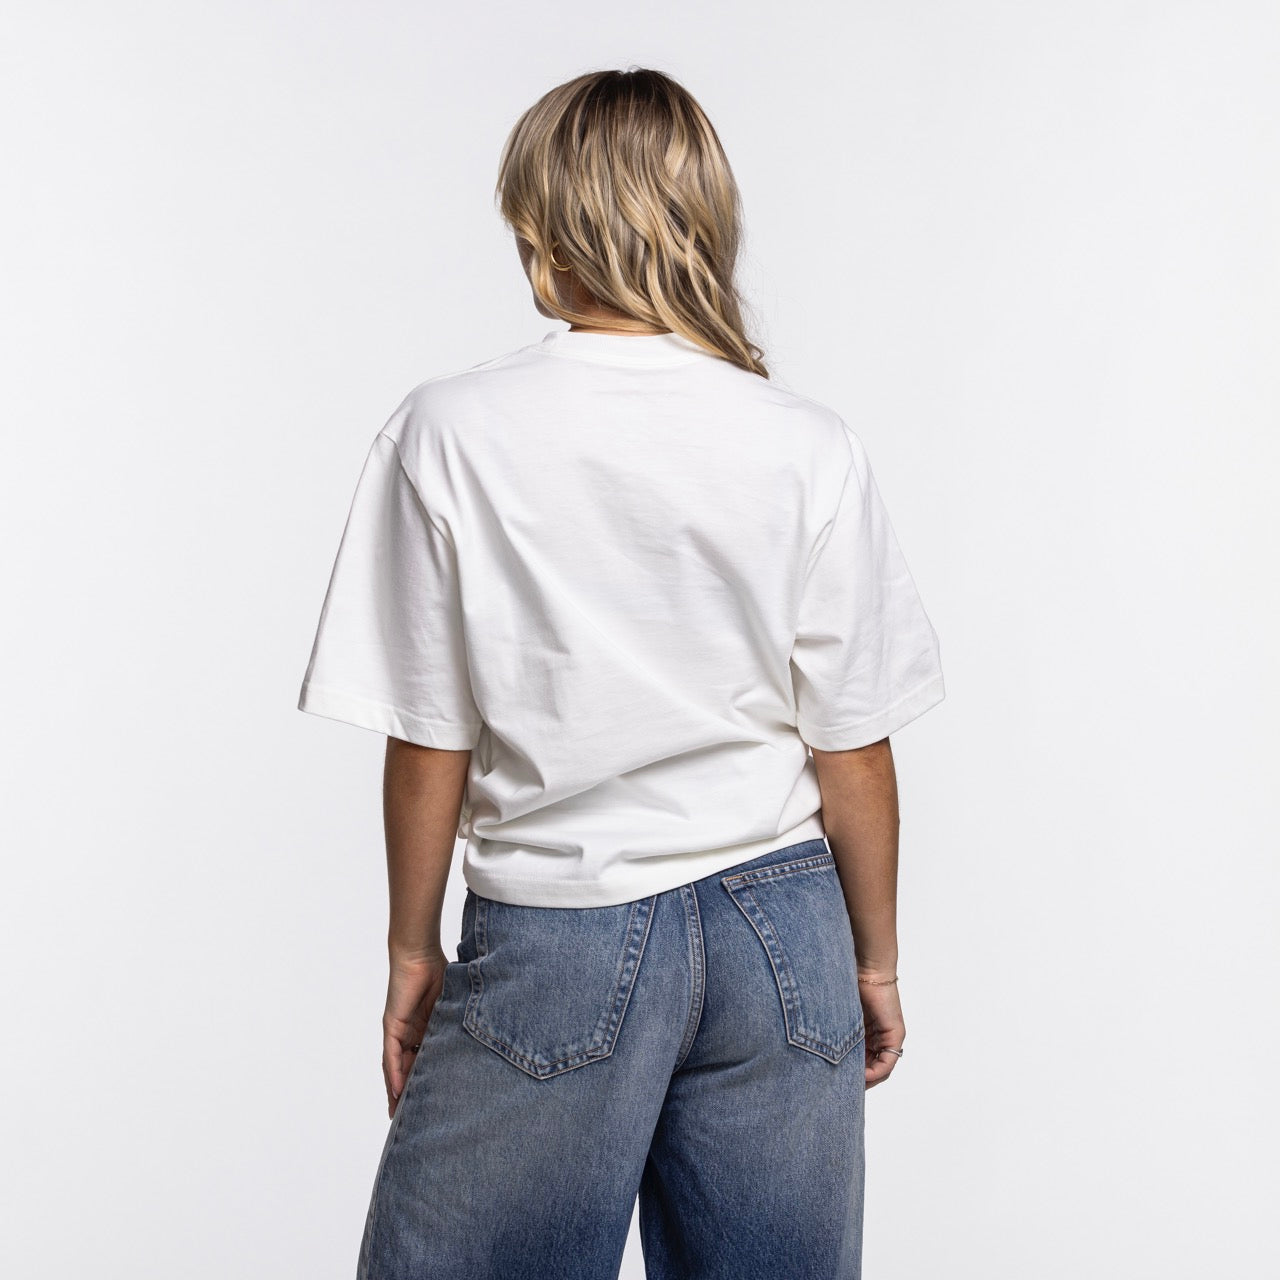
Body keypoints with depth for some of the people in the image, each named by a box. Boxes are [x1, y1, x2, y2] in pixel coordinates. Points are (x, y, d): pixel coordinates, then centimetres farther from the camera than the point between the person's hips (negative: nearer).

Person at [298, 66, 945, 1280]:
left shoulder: (449, 432, -9)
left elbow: (429, 745, -6)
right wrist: (876, 962, 13)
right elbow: (854, 754, -1)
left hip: (554, 945, -2)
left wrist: (413, 953, 8)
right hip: (779, 933, 3)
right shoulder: (811, 450, -5)